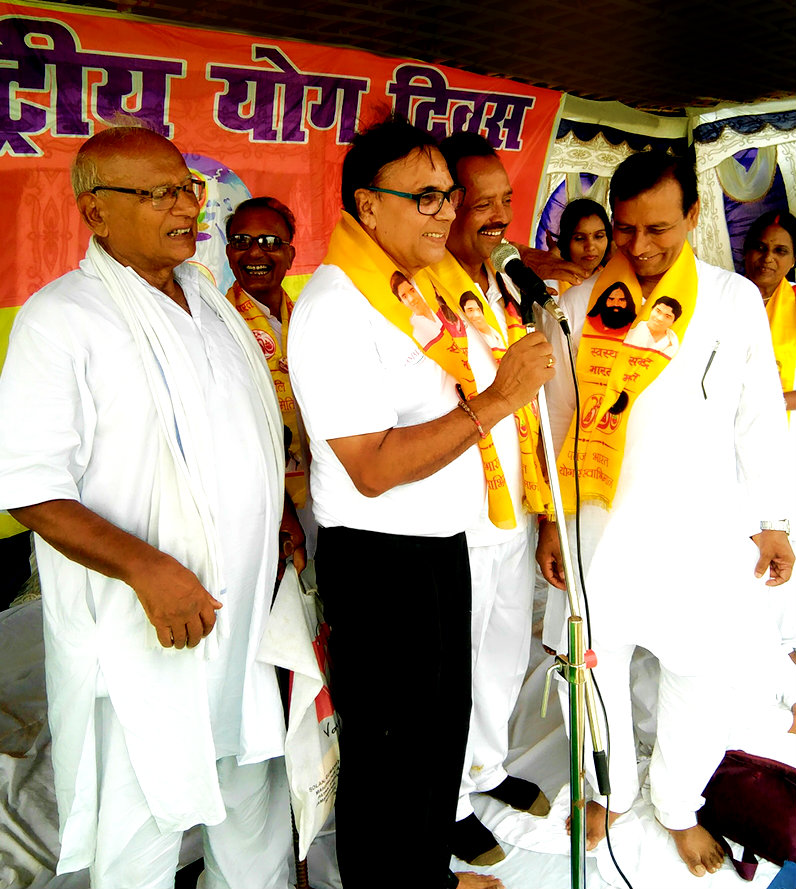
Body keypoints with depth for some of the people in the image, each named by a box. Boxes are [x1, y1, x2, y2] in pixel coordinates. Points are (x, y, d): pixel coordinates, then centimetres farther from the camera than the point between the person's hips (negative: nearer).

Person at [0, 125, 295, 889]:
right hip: (143, 631, -6)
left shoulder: (207, 299, 10)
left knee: (254, 804, 22)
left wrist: (282, 527, 11)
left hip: (244, 612, 7)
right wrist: (147, 568, -25)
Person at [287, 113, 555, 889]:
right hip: (379, 561, -9)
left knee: (444, 726, 25)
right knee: (388, 752, 10)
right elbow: (372, 468, -26)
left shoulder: (427, 281, 8)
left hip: (444, 543, 9)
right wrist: (495, 401, -26)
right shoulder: (334, 307, -20)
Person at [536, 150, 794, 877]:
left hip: (707, 532, 1)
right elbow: (557, 416, 4)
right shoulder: (579, 305, -1)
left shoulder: (736, 300, 1)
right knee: (592, 666, 8)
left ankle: (679, 805, 36)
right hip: (602, 528, 0)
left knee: (709, 674, 9)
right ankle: (611, 790, 37)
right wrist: (551, 518, 3)